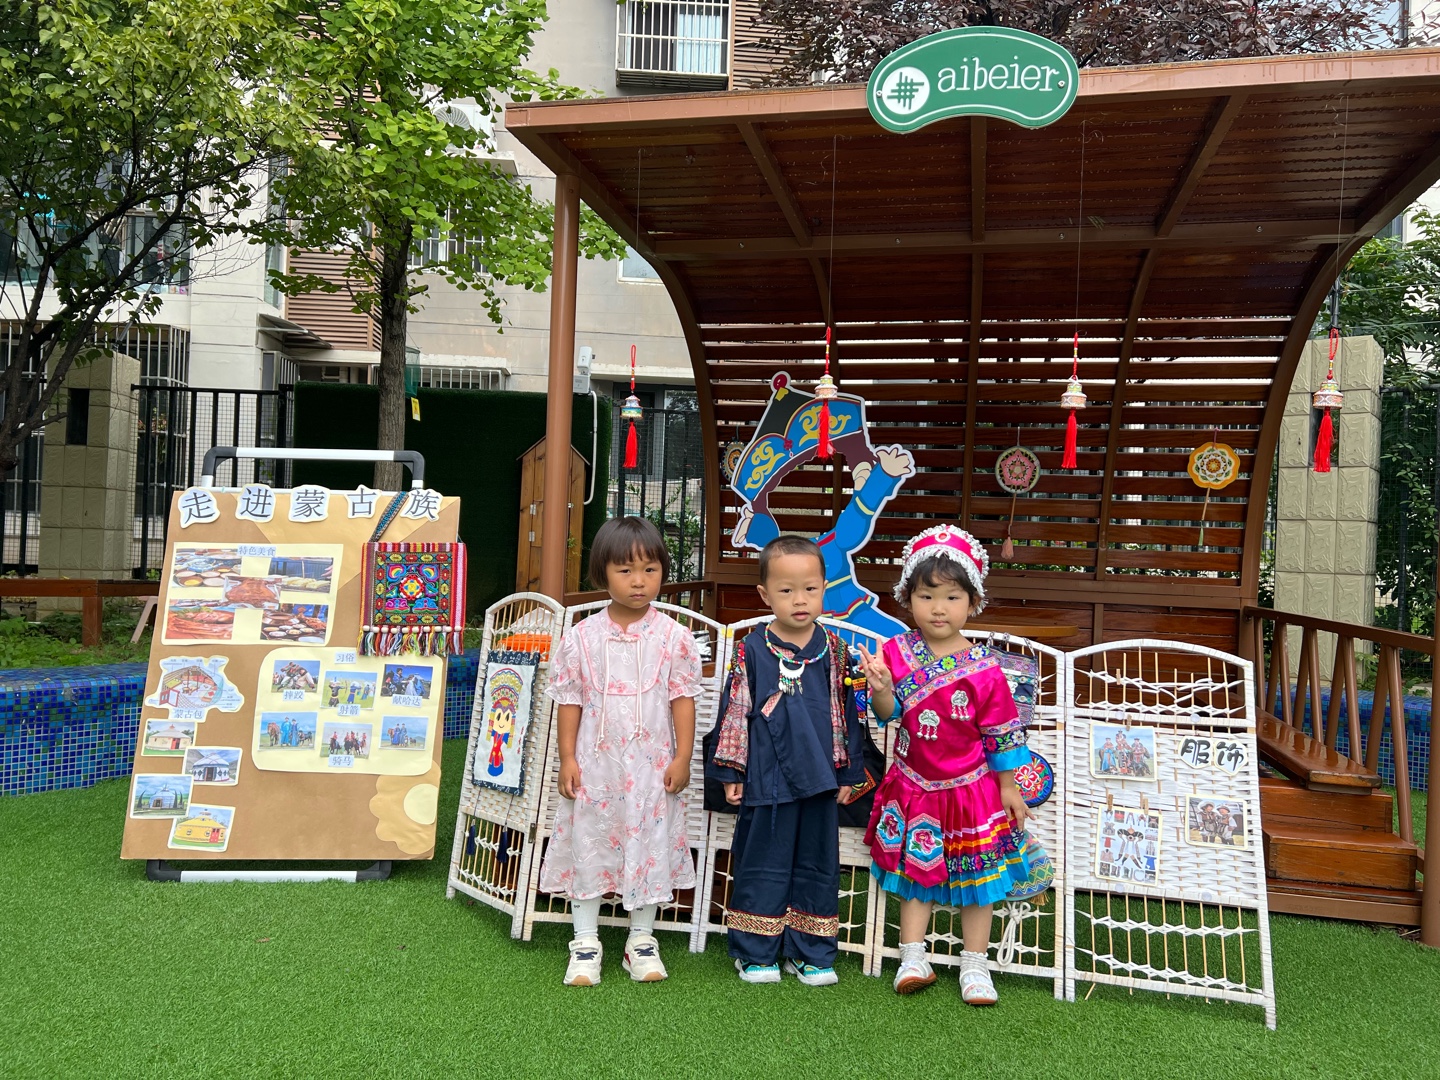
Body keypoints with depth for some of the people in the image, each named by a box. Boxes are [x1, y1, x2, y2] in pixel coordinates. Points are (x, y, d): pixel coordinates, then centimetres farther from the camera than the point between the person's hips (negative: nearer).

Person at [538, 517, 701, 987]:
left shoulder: (674, 638, -4)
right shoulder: (582, 638, -2)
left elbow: (683, 699, -1)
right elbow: (569, 701, 1)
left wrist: (683, 757, -4)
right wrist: (567, 759, -2)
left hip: (652, 767, 0)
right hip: (594, 766, 0)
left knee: (650, 846, 8)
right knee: (588, 843, 7)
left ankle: (642, 940, 26)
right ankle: (585, 943, 21)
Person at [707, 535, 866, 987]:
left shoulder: (834, 651, 2)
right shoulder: (751, 651, -5)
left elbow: (846, 713, 7)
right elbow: (734, 712, -2)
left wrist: (848, 773, 8)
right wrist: (731, 772, -3)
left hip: (820, 776, 3)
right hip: (767, 777, -2)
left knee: (817, 864, 12)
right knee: (763, 864, 7)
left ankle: (811, 953, 26)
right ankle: (756, 952, 21)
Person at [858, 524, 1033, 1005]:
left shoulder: (983, 668, -13)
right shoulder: (898, 653, -8)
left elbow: (1003, 732, -5)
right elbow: (888, 714, -9)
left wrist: (1008, 787, 0)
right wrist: (881, 689, -30)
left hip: (971, 789, -1)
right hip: (914, 788, 1)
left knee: (977, 875, 10)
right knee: (915, 873, 12)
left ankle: (974, 966, 24)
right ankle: (913, 957, 23)